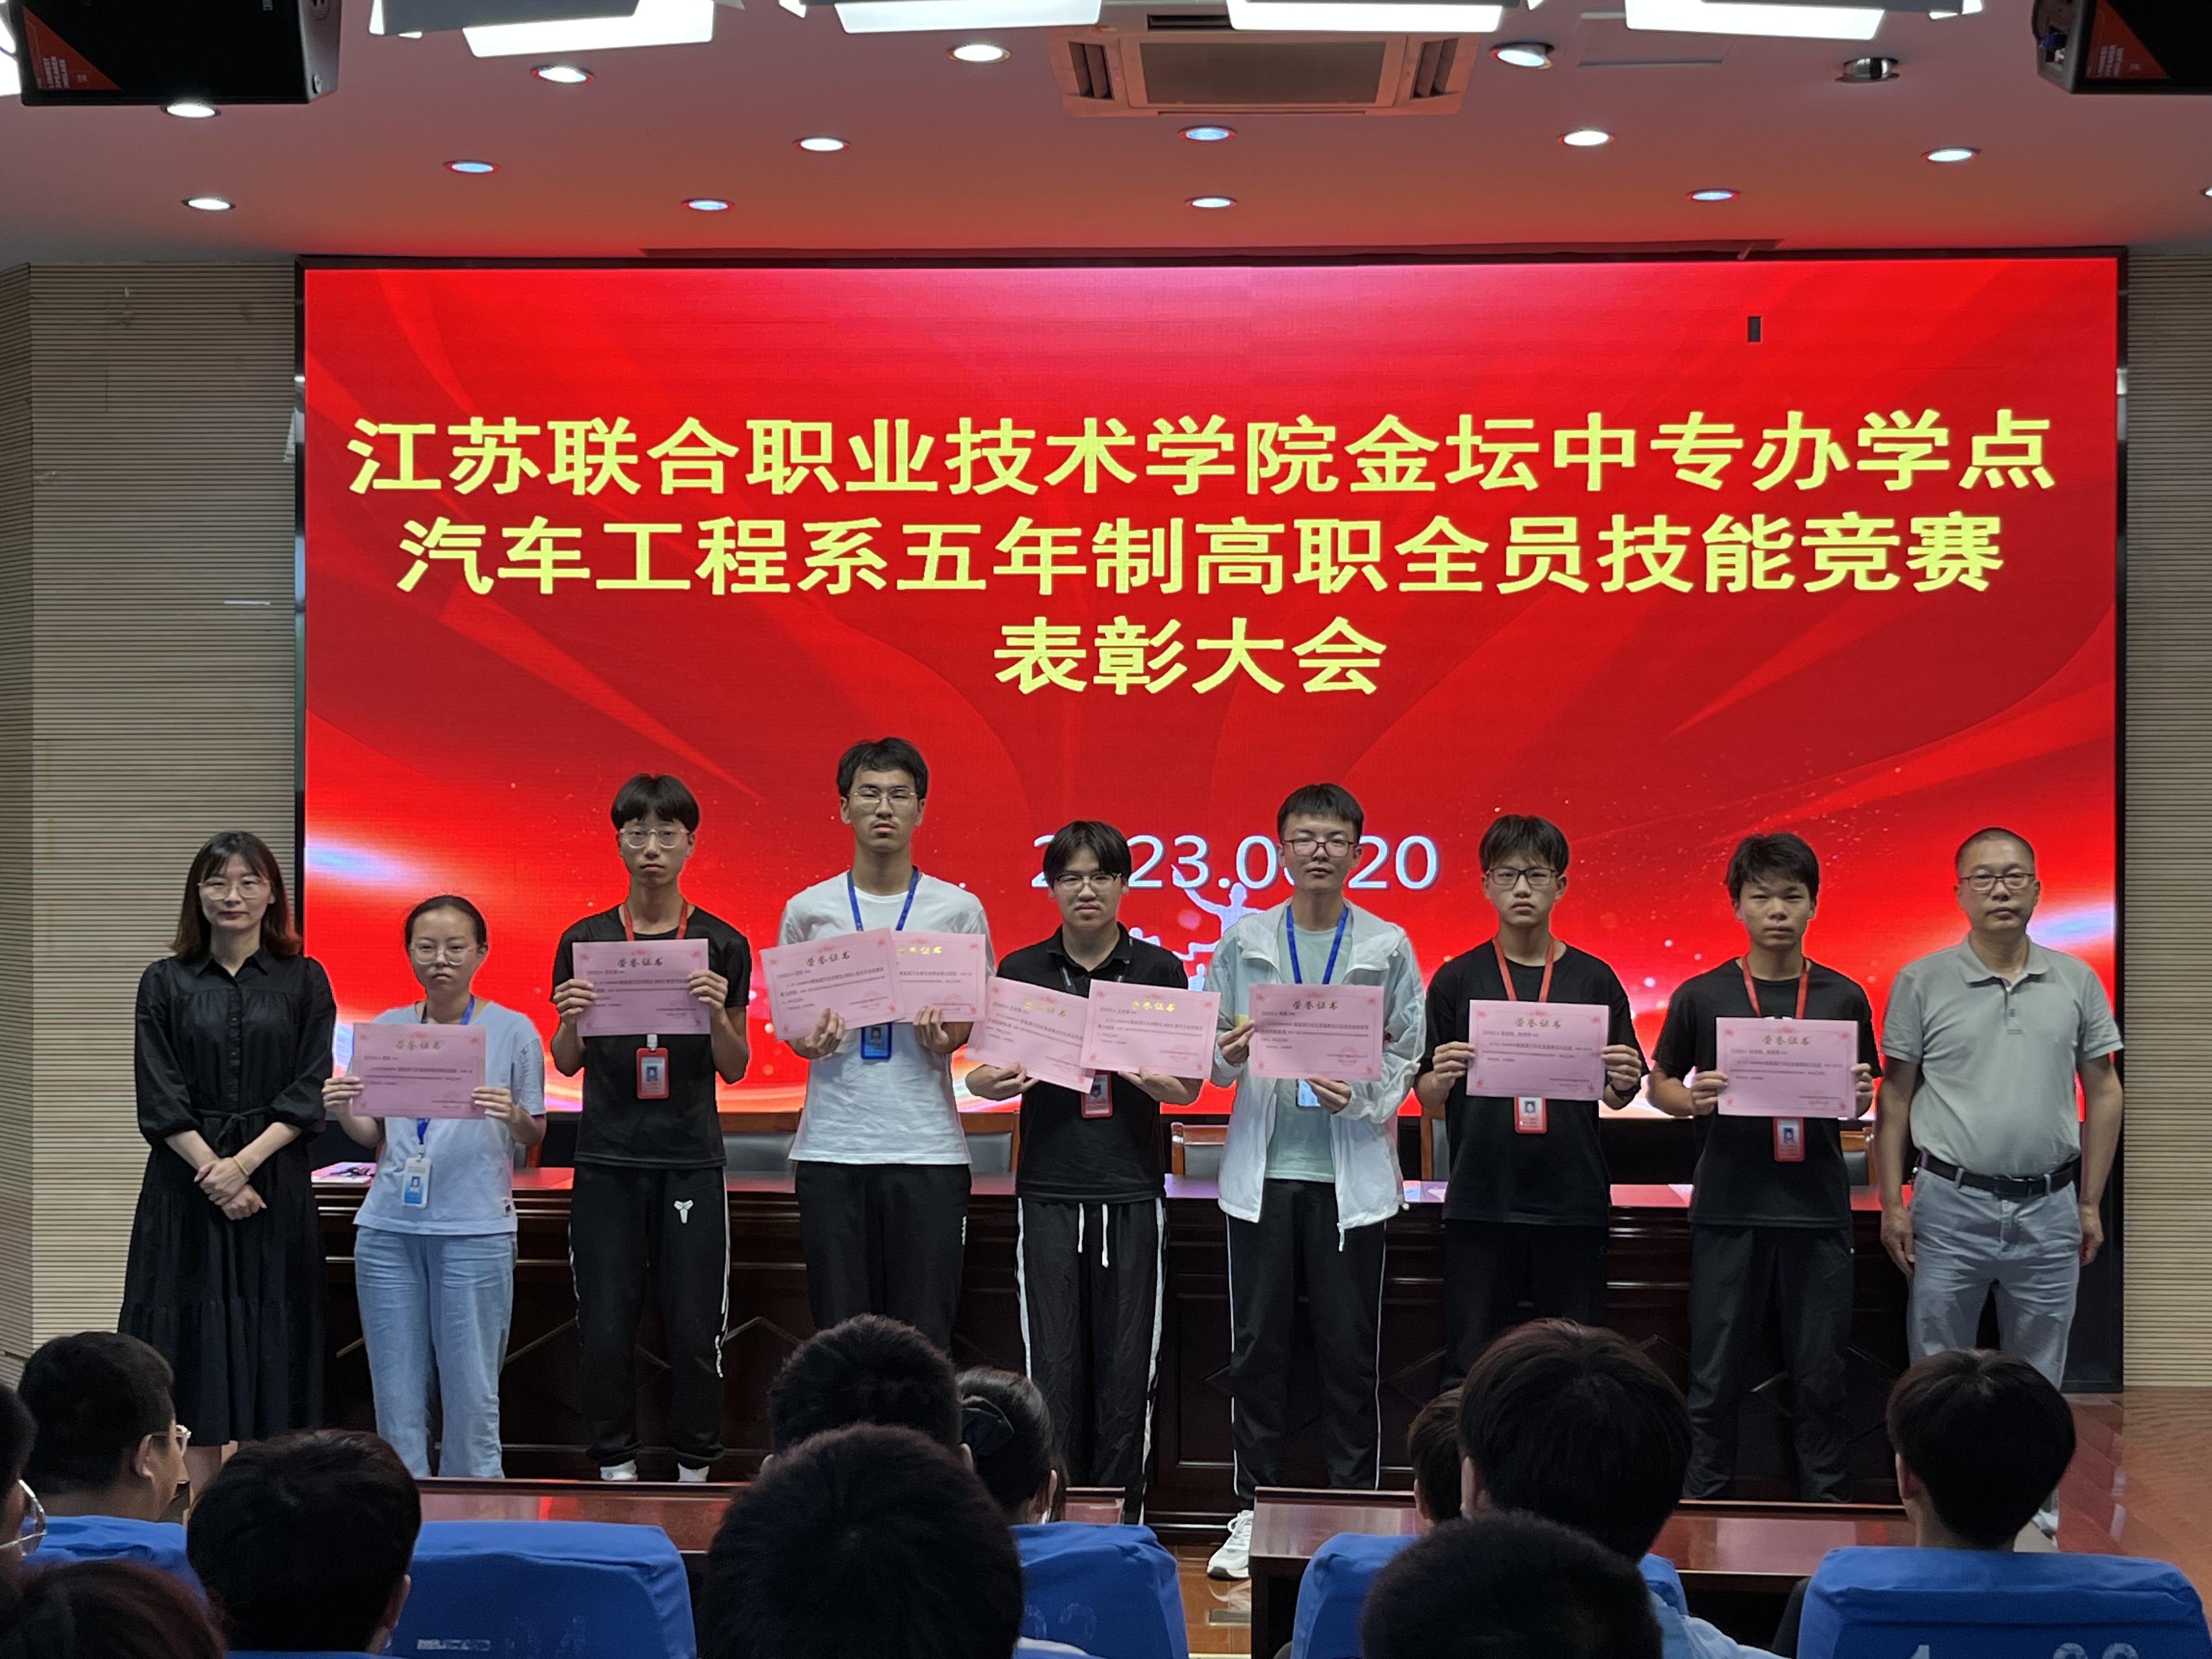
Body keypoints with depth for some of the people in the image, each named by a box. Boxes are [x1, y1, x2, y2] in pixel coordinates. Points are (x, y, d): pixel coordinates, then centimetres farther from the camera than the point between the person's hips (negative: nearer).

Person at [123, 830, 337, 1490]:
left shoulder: (303, 981, 5)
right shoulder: (165, 983, 5)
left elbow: (308, 1094, -2)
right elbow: (160, 1100, -1)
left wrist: (243, 1163, -14)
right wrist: (212, 1171, -13)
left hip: (275, 1182, 0)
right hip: (186, 1182, 0)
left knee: (267, 1342, 0)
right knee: (194, 1338, -1)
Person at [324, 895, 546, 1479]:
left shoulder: (512, 1030, 1)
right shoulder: (386, 1029, 10)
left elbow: (536, 1133, 5)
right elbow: (374, 1135, 14)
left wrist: (514, 1117, -17)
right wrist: (344, 1115, -7)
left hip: (476, 1229, -3)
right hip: (389, 1229, 3)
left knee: (471, 1390, -1)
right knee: (396, 1391, 5)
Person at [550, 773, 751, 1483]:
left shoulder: (722, 945, 2)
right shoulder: (584, 942, 4)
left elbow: (734, 1069, 3)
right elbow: (567, 1063, 7)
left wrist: (718, 1012, -16)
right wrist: (571, 1019, -14)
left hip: (690, 1161, -1)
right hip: (607, 1159, 1)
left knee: (695, 1331, -1)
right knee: (606, 1328, 0)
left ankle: (695, 1472, 12)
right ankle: (616, 1469, 13)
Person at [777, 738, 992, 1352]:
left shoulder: (959, 910, 6)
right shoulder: (808, 910, 7)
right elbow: (787, 1021, 12)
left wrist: (944, 1037, -12)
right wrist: (809, 1041, -10)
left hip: (928, 1147, -1)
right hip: (832, 1146, 1)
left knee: (924, 1334, 0)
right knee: (839, 1330, 4)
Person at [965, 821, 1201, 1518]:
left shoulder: (1160, 970, 4)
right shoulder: (1021, 971, 6)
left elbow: (1189, 1087, 3)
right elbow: (990, 1076, 8)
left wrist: (1144, 1076, -18)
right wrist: (992, 1081, -16)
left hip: (1133, 1191, 0)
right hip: (1049, 1190, 0)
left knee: (1126, 1366, 1)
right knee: (1053, 1363, -2)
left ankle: (1120, 1524, 11)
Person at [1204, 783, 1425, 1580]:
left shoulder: (1387, 947, 4)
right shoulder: (1243, 943, 5)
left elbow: (1408, 1057, 3)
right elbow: (1212, 1060, 6)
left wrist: (1360, 1094, -15)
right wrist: (1230, 1052, -16)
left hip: (1350, 1172, -1)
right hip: (1263, 1168, 1)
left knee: (1350, 1351, 3)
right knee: (1257, 1348, 3)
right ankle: (1252, 1513, 12)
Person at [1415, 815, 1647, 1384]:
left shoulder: (1593, 979, 7)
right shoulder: (1458, 979, 5)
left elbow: (1618, 1094, 11)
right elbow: (1428, 1100, 5)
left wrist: (1623, 1081, -11)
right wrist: (1442, 1078, -16)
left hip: (1572, 1202, 1)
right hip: (1479, 1202, -1)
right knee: (1470, 1364, 0)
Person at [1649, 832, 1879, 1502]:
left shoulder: (1844, 998, 6)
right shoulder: (1700, 996, 1)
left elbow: (1860, 1106, 14)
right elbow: (1660, 1085, 9)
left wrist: (1858, 1095, -9)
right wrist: (1693, 1099, -12)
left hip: (1816, 1212, 1)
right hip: (1728, 1210, -1)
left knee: (1819, 1374, 6)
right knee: (1716, 1373, 4)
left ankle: (1825, 1508, 16)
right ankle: (1705, 1502, 15)